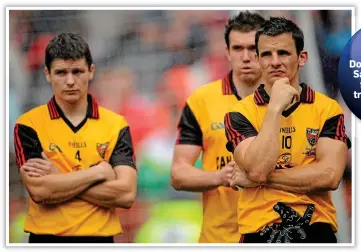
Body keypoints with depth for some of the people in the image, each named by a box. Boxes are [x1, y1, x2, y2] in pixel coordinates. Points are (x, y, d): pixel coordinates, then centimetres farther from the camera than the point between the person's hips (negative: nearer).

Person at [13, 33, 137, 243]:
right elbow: (38, 190, -17)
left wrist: (58, 180, -14)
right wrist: (99, 171, -12)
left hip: (100, 237, 1)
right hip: (46, 237, -1)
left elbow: (126, 194, -12)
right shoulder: (28, 125, -4)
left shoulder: (116, 125, -1)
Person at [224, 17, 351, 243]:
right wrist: (275, 107, -15)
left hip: (316, 229, 0)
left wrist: (261, 179, -10)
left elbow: (329, 176, -12)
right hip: (260, 230, 0)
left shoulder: (328, 108, 0)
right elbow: (257, 170, -16)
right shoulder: (240, 113, -1)